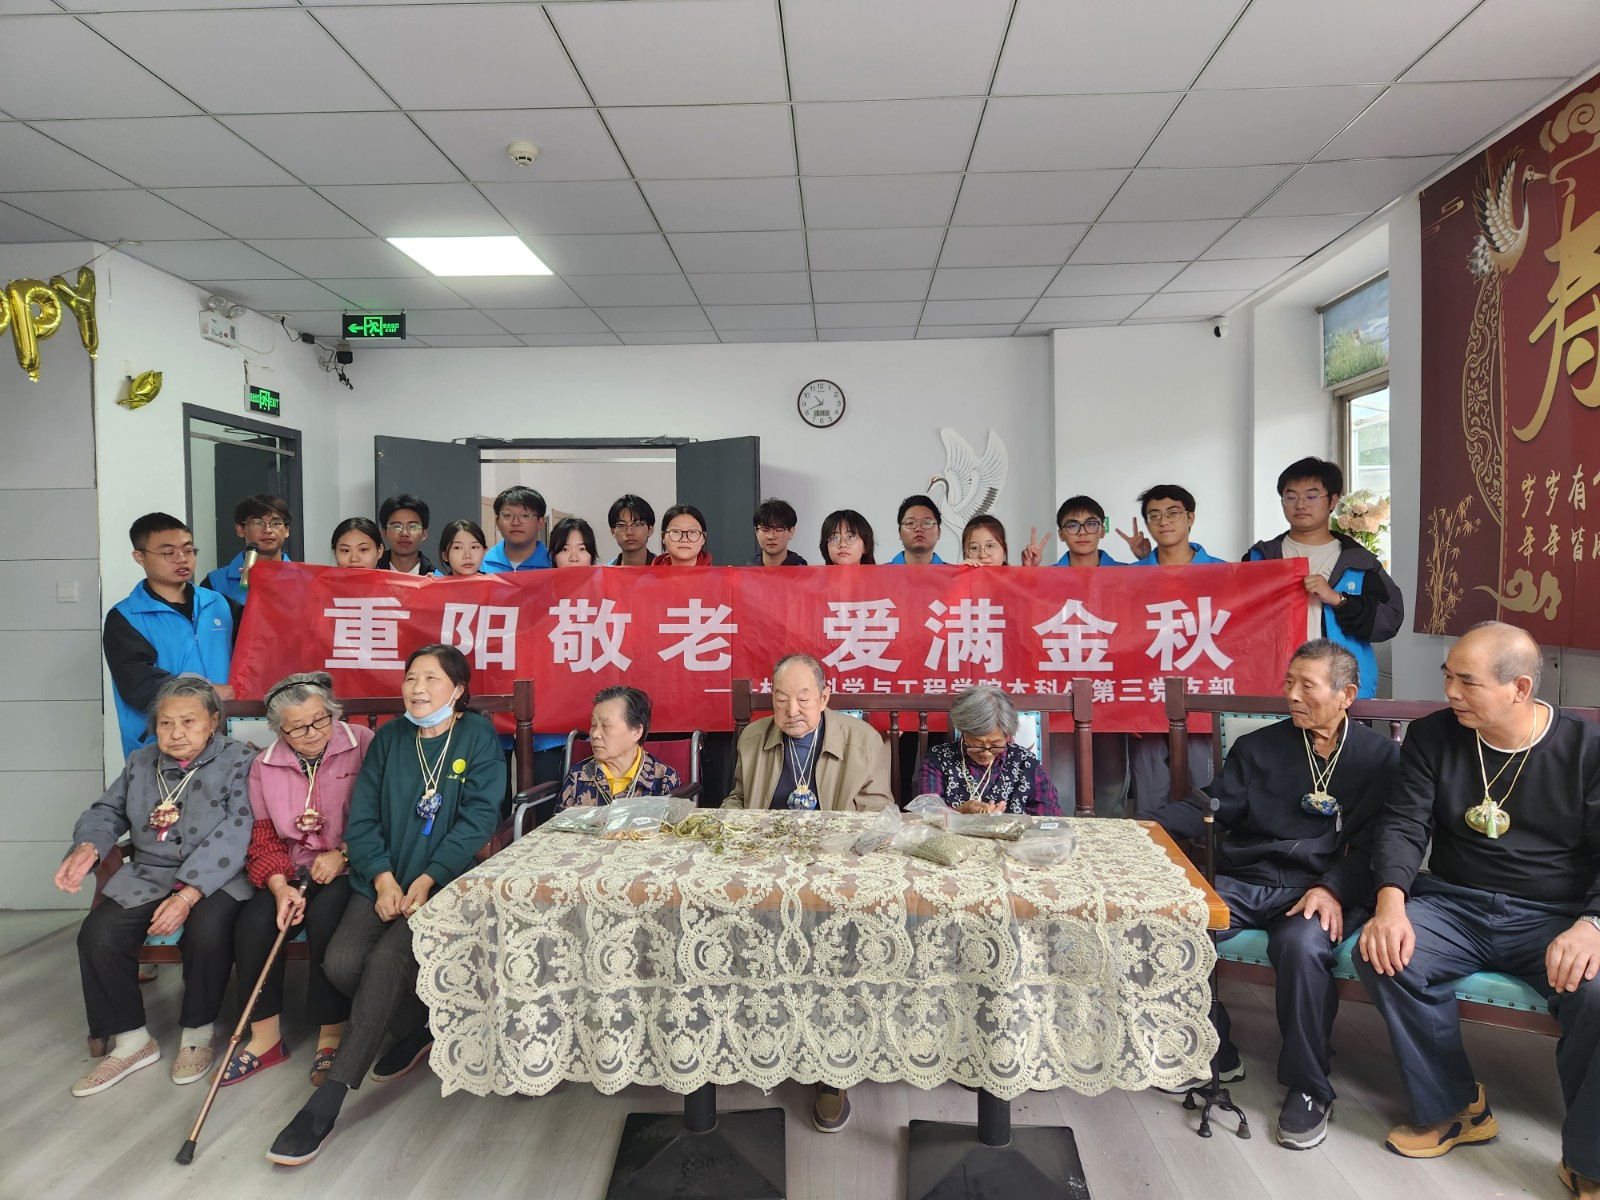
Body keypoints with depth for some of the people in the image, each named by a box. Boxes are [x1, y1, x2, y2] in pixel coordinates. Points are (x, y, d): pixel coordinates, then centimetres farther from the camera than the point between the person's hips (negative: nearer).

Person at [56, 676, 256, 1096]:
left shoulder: (238, 761, -8)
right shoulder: (140, 762, 12)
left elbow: (234, 834, -18)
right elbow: (108, 811, 16)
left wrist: (188, 894, -27)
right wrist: (87, 847, -9)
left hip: (215, 877, -5)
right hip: (147, 875, 6)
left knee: (207, 931, -32)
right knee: (97, 934, -17)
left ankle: (197, 1033, -4)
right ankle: (131, 1041, 3)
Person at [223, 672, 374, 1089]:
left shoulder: (363, 744, -7)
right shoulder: (265, 765, 7)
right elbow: (264, 837, 6)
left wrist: (343, 854, -18)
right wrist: (280, 886, -10)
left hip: (351, 868, -4)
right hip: (295, 871, 4)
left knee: (325, 914, -31)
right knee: (254, 921, -21)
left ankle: (332, 1036, -14)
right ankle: (265, 1037, -2)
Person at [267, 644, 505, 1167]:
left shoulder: (478, 736, -2)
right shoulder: (388, 739, 10)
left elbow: (478, 819, -9)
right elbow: (361, 819, 6)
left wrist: (425, 881, -17)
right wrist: (383, 879, -9)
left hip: (446, 883, -4)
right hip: (383, 880, 5)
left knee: (387, 958, -26)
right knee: (340, 962, -18)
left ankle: (326, 1102, -17)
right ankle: (417, 1028, 10)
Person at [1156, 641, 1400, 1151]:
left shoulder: (1379, 757, 8)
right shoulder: (1257, 748, 14)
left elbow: (1374, 842, 0)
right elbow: (1212, 812, 6)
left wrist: (1332, 889, -18)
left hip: (1326, 891, -3)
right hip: (1245, 881, 3)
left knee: (1302, 944, -36)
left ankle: (1309, 1088, -12)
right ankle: (1214, 1056, 1)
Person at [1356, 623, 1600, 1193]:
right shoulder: (1433, 735, 1)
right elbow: (1404, 824, -4)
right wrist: (1390, 903, -21)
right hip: (1454, 905, 2)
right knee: (1383, 955, -26)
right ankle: (1454, 1108, -2)